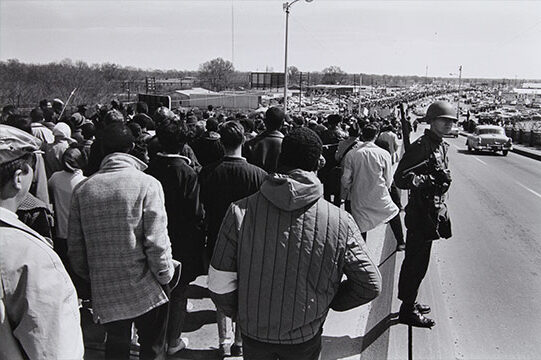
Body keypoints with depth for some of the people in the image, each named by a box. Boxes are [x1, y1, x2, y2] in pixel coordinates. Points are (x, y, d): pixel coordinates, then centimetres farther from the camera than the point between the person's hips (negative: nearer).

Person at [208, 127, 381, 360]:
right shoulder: (339, 221, -19)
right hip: (305, 340, 0)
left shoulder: (241, 211, -20)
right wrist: (330, 303, 6)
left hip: (254, 332, 1)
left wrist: (238, 312, 5)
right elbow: (370, 285, -11)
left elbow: (219, 285, -15)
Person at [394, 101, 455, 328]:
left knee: (415, 260, 18)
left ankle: (408, 302, 32)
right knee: (417, 263, -1)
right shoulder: (420, 146, -17)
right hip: (421, 213, -9)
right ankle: (407, 311, 11)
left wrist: (441, 208, 22)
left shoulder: (442, 146, 12)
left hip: (433, 213, 9)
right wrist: (429, 180, -30)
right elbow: (400, 179, -23)